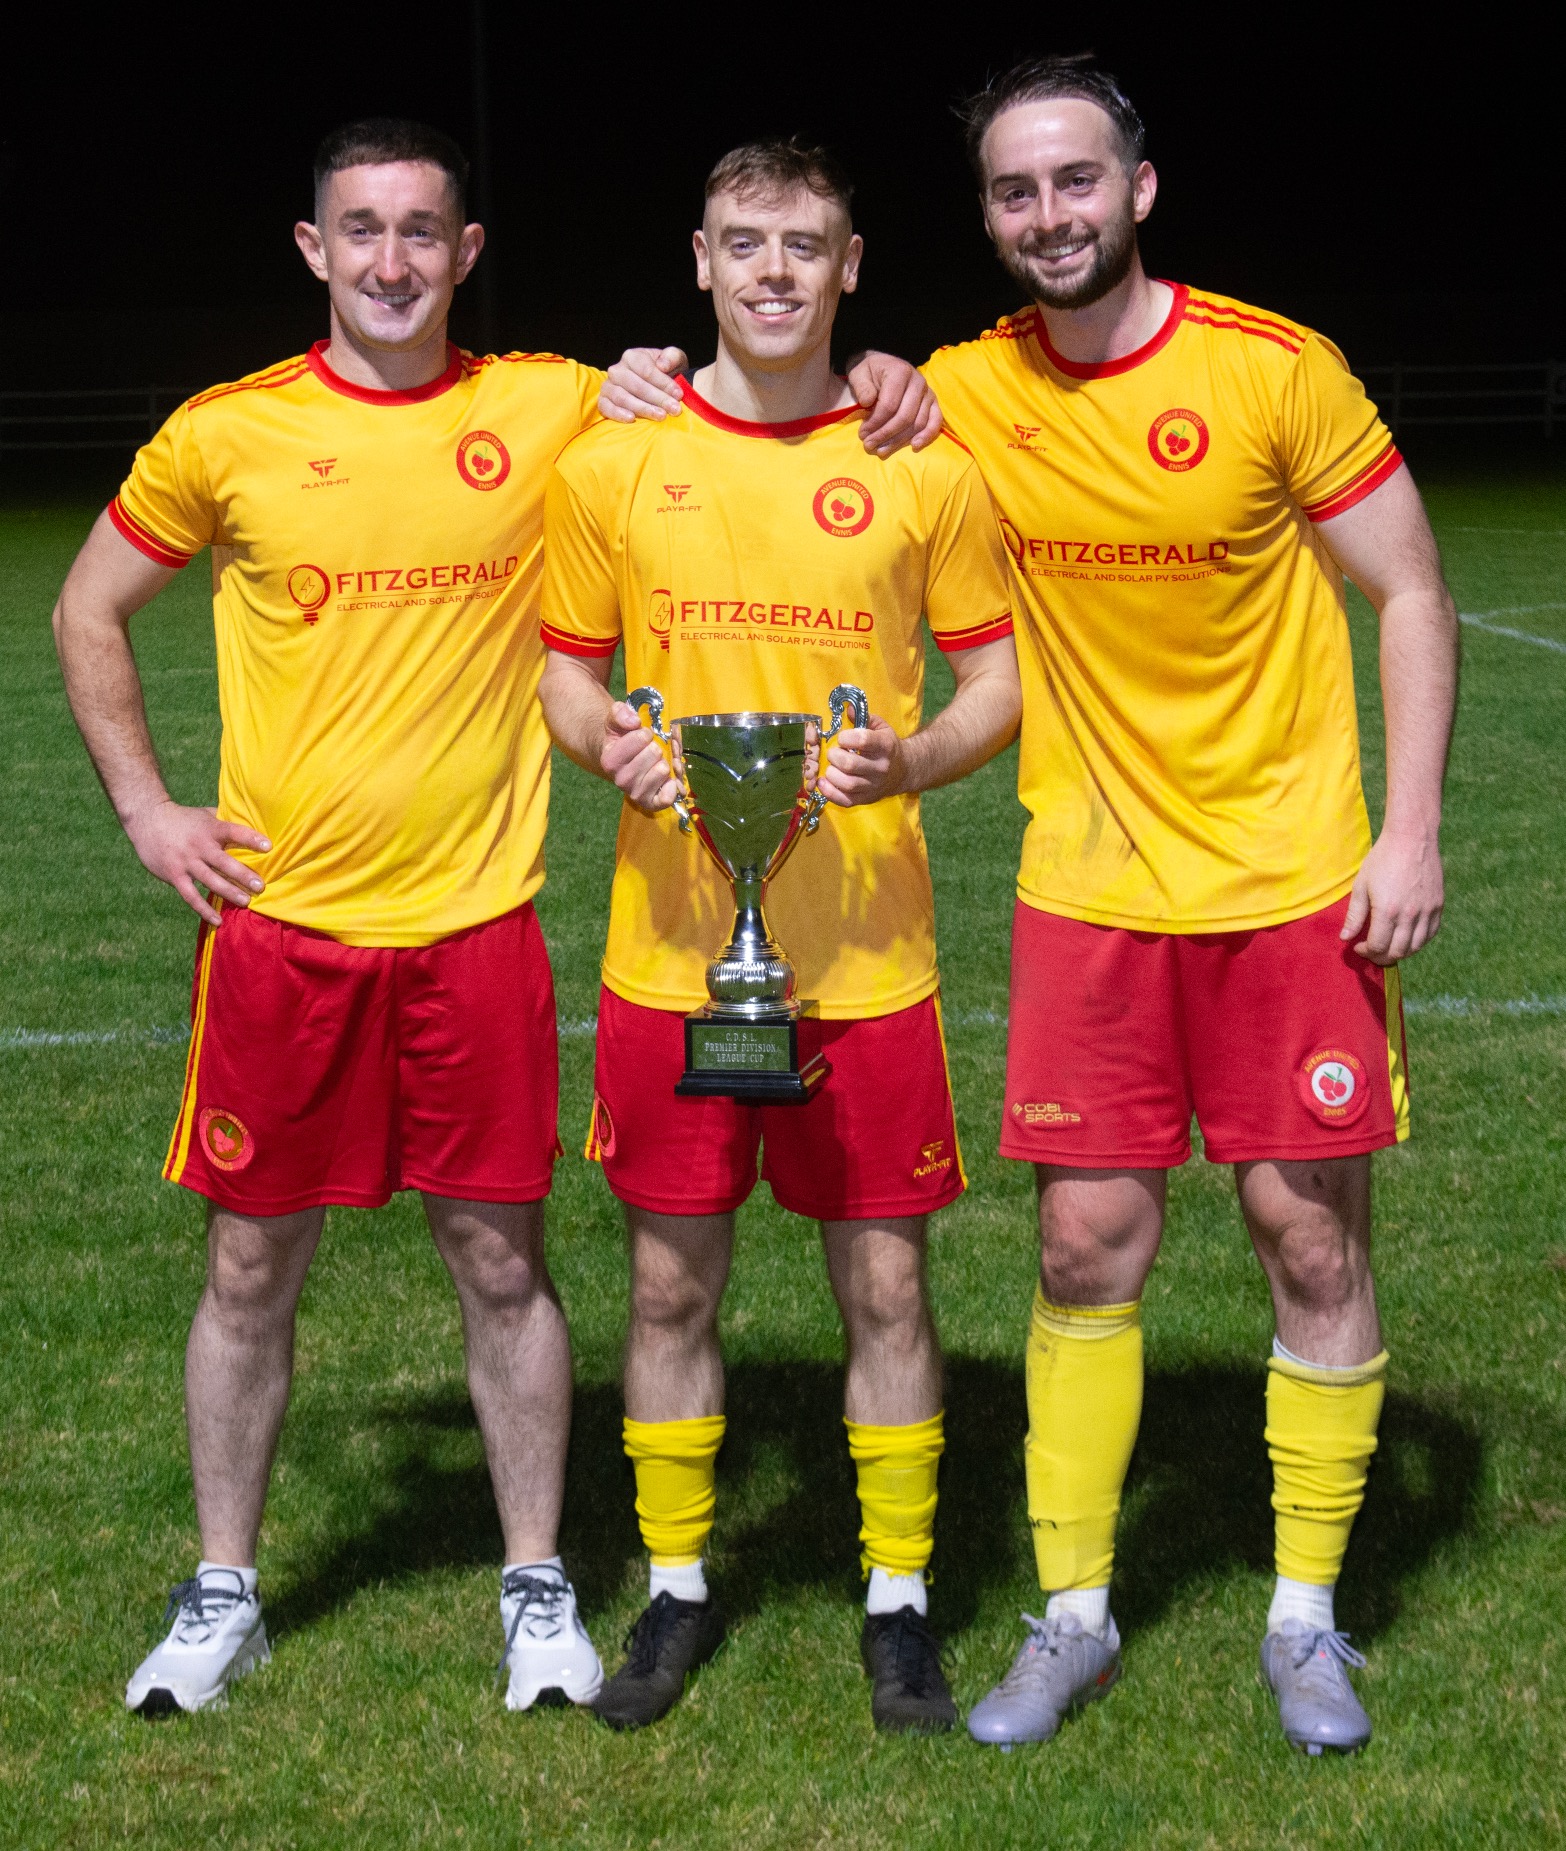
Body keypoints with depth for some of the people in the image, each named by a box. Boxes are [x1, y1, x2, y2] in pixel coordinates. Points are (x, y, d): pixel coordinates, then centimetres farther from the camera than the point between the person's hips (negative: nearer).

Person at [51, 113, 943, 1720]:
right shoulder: (229, 433, 0)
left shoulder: (549, 412, 0)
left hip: (475, 923, 0)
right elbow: (89, 612, 13)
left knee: (501, 1260, 6)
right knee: (251, 1266, 8)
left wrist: (869, 383, -9)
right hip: (280, 921, 0)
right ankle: (223, 1592, 23)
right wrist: (143, 808, 4)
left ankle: (538, 1585, 22)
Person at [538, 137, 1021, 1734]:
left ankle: (898, 1601, 21)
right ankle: (677, 1588, 26)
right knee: (671, 1279, 9)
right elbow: (565, 671, 10)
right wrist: (605, 744, -12)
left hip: (864, 956, -1)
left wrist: (912, 762, -16)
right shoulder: (609, 463, 3)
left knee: (884, 1282, 5)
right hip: (672, 945, 1)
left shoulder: (923, 468, 0)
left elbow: (998, 682, 4)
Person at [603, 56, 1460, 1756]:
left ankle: (1306, 1616, 19)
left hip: (1293, 884, -2)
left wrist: (1410, 831, -10)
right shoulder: (966, 395, -1)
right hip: (1090, 891, 2)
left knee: (1312, 1242, 3)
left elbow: (1411, 597, -3)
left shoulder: (1274, 371, -10)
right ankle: (1072, 1614, 18)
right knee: (1086, 1248, 4)